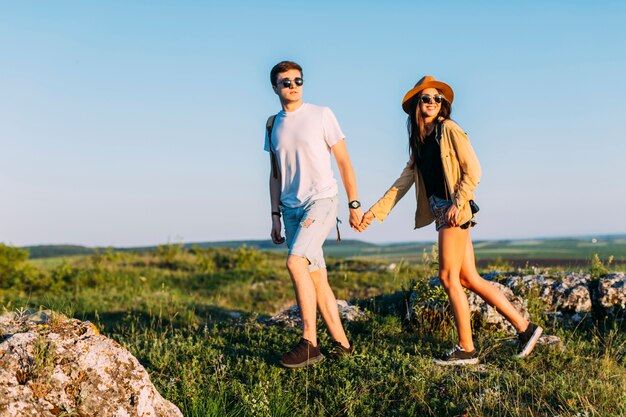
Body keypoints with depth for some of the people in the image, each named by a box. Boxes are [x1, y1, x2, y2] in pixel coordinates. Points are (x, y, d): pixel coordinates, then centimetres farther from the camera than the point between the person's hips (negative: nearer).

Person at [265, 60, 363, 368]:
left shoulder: (321, 115, 0)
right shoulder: (273, 125, 14)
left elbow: (344, 162, 2)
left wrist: (354, 204, -2)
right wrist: (275, 216, 14)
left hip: (321, 200, -5)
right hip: (291, 208, 5)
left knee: (295, 261, -23)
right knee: (316, 278, 4)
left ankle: (309, 343, -17)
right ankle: (341, 344, 13)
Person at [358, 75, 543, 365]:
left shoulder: (449, 129, -4)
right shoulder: (420, 140, 18)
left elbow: (473, 170, -10)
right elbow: (404, 180, 18)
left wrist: (458, 202, -20)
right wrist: (376, 211, 14)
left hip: (454, 209, -8)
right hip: (439, 210, 8)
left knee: (448, 277, -6)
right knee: (469, 279, 7)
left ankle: (466, 349, 3)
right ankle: (524, 327, 14)